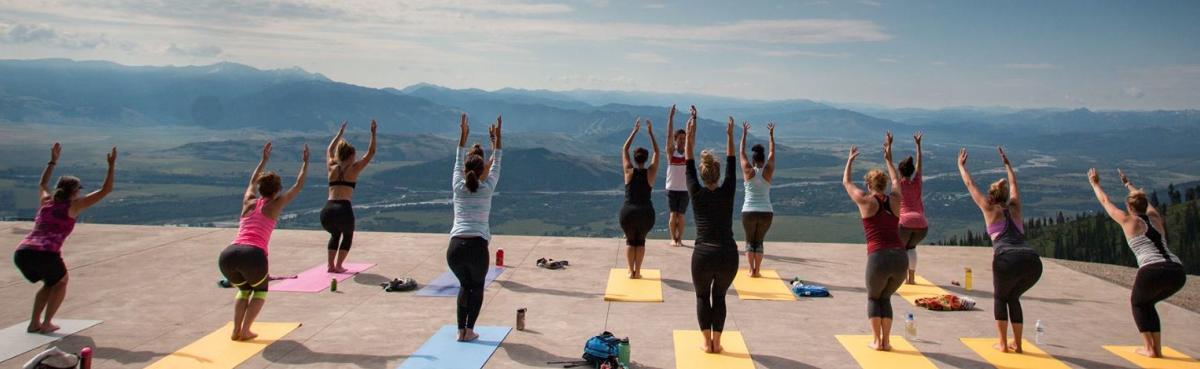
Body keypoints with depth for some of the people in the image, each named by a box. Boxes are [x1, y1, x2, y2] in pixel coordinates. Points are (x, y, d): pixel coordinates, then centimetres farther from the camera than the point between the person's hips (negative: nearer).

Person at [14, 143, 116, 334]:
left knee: (51, 282, 32)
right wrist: (112, 165, 14)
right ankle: (46, 324, 16)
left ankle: (34, 323, 26)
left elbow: (42, 184, 48)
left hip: (21, 253, 6)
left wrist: (53, 160, 52)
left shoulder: (46, 201, 24)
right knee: (62, 281, 24)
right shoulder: (73, 205, 8)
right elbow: (105, 190, 9)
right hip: (45, 254, -6)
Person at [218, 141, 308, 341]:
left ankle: (236, 330, 18)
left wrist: (264, 160, 56)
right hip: (253, 255, -5)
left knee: (244, 289, 32)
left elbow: (252, 182, 47)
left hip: (227, 255, 5)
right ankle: (245, 330, 10)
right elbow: (298, 186, 26)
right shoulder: (275, 205, 14)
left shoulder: (248, 202, 25)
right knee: (261, 290, 24)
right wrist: (305, 162, 35)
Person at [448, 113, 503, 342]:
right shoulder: (486, 189, 3)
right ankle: (469, 330, 12)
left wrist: (463, 136, 27)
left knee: (465, 285, 26)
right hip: (476, 246, -2)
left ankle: (461, 330, 18)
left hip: (455, 247, 2)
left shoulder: (458, 187, 7)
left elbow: (458, 162, 21)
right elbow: (496, 165, 15)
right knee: (477, 287, 22)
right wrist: (496, 139, 20)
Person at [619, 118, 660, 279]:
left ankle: (631, 271, 9)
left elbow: (624, 149, 11)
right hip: (646, 213, 0)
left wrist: (635, 130, 14)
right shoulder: (650, 172, 0)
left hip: (628, 212, 0)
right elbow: (657, 152, 11)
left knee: (630, 240, 18)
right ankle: (637, 271, 12)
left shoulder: (629, 171, 1)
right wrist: (650, 133, 11)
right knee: (641, 240, 20)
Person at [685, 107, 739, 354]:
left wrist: (690, 135, 5)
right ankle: (716, 342, 15)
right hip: (728, 255, 1)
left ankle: (707, 342, 12)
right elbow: (731, 164, 10)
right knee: (719, 297, 20)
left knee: (702, 296, 19)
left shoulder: (696, 193, -1)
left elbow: (688, 165, 4)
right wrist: (730, 136, 11)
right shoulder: (727, 192, 1)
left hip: (703, 254, -1)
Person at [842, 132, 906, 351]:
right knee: (885, 298, 24)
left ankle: (877, 341, 11)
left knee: (873, 298, 20)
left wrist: (850, 160, 35)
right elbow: (896, 181, 36)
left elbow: (846, 182, 22)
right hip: (901, 257, 4)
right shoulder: (895, 200, 13)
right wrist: (888, 157, 42)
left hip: (879, 257, -3)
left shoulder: (865, 201, 4)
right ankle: (886, 341, 18)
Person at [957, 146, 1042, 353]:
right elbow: (1013, 185, 45)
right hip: (1033, 261, 4)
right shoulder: (1015, 208, 26)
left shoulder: (990, 210, 17)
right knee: (1013, 297, 27)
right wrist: (1007, 163, 55)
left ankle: (1003, 344, 16)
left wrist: (961, 165, 40)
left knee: (1000, 298, 21)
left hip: (1008, 259, -4)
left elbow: (970, 185, 28)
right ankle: (1017, 344, 25)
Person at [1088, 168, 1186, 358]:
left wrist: (1095, 183, 39)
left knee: (1137, 303, 24)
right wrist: (1128, 184, 57)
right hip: (1178, 272, 5)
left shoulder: (1129, 221, 9)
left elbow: (1106, 202, 24)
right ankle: (1157, 348, 24)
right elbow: (1143, 201, 44)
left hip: (1153, 271, -5)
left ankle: (1149, 348, 14)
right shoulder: (1156, 217, 22)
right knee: (1147, 303, 30)